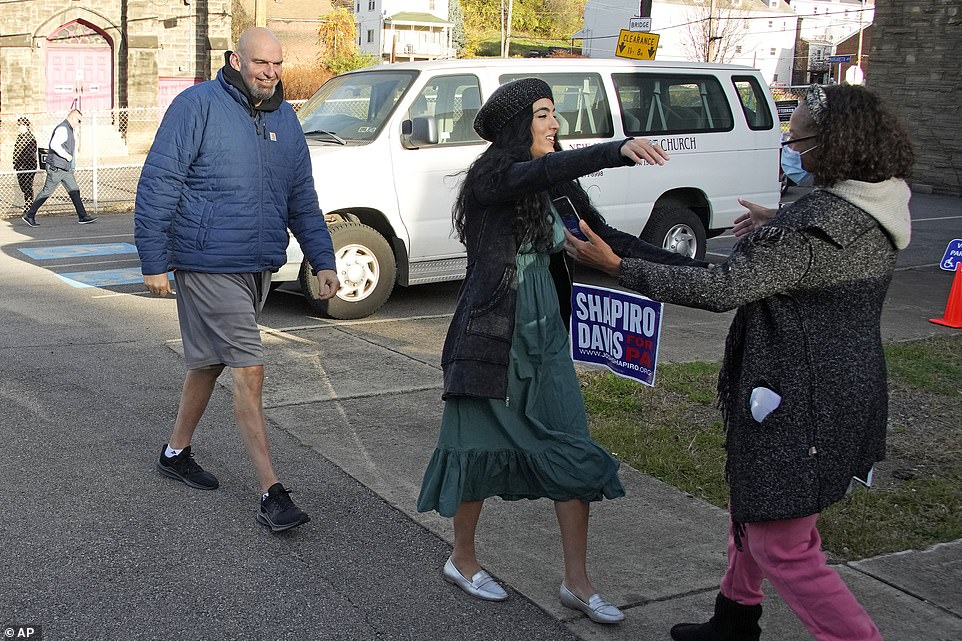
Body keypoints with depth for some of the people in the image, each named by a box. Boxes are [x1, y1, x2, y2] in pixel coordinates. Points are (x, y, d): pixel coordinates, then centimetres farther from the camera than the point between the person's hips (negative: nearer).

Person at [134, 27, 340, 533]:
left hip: (259, 266, 7)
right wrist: (154, 262, -15)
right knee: (249, 370, -10)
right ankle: (271, 495, -6)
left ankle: (176, 452, 38)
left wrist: (322, 260, 9)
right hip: (209, 265, -7)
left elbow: (302, 197, 16)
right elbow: (158, 183, -12)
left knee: (208, 363, 20)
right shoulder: (199, 105, -10)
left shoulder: (284, 118, 11)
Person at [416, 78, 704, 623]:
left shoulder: (556, 188, 7)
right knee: (481, 450, 6)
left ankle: (577, 582, 15)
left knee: (574, 455, 4)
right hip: (492, 336, -6)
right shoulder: (491, 179, -13)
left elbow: (605, 238, 8)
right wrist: (618, 150, -48)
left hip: (545, 335, 7)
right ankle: (463, 561, 29)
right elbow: (545, 171, -34)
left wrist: (689, 266, 2)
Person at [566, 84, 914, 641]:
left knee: (783, 549, -1)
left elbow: (723, 289, -27)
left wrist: (617, 266, -22)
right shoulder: (878, 209, 3)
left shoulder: (816, 225, -26)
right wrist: (779, 224, 21)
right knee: (752, 504, 26)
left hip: (802, 402, -11)